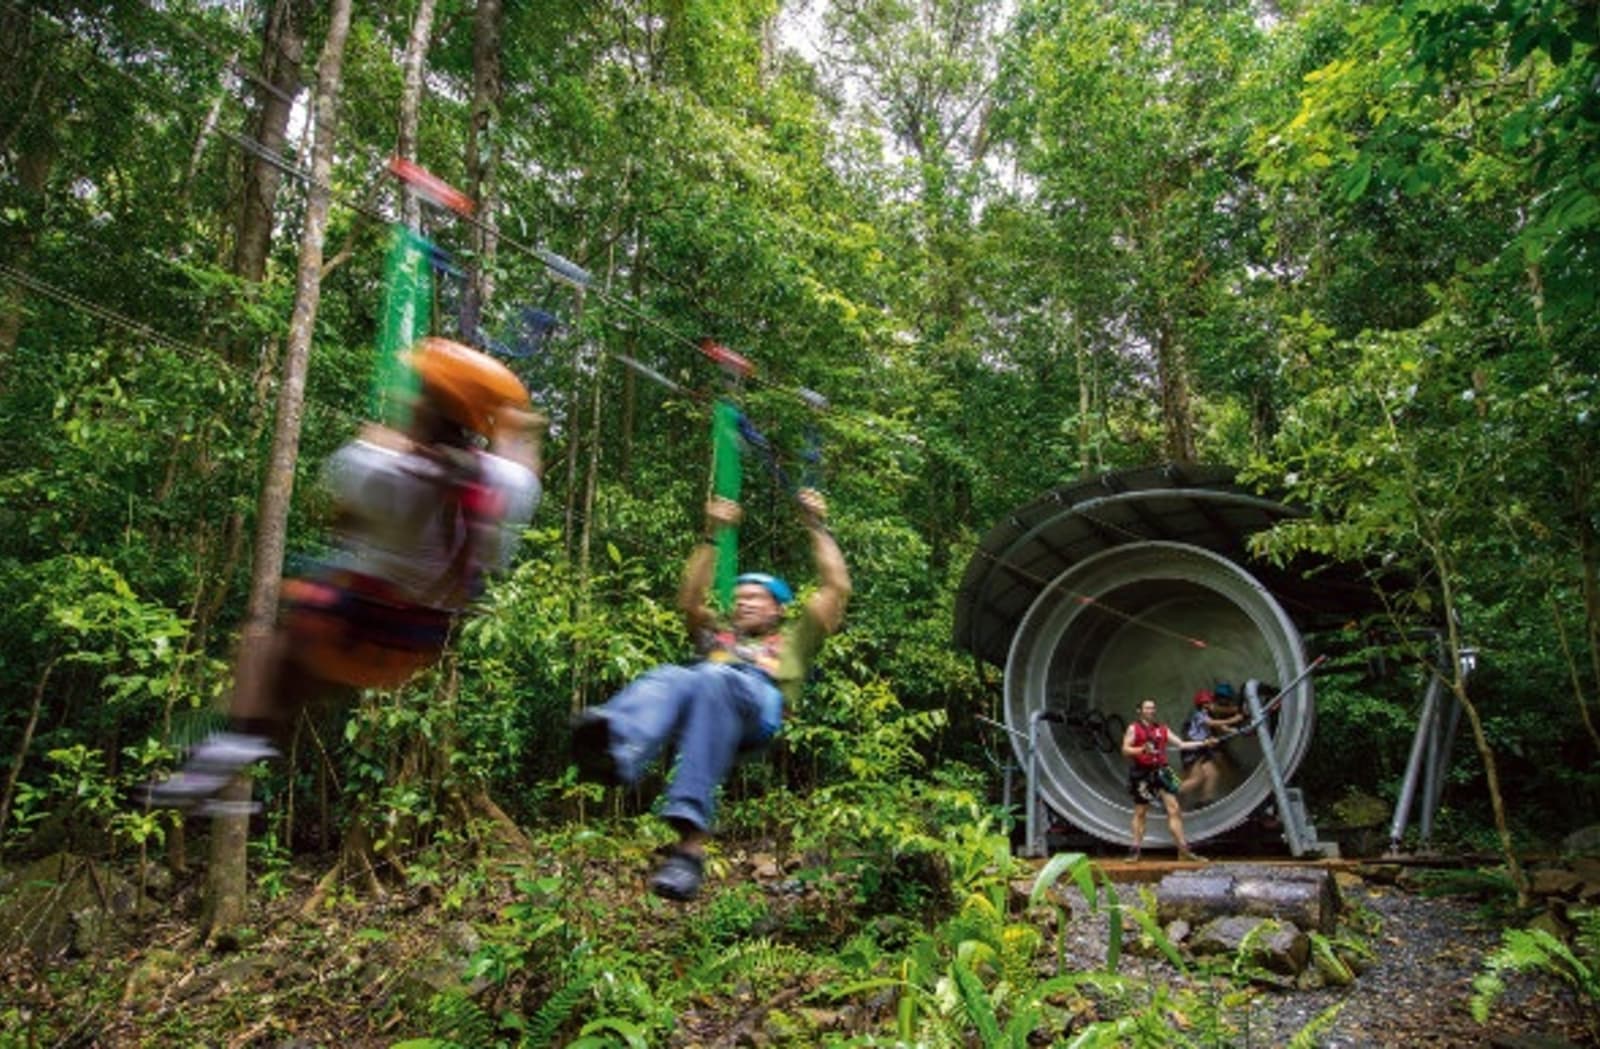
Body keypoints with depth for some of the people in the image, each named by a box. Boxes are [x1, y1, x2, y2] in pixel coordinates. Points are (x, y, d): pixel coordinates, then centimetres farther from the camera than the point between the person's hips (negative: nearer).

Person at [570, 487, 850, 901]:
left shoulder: (794, 637, 39)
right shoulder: (720, 634, 47)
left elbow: (837, 587, 32)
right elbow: (689, 600, 39)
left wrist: (817, 528, 33)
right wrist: (710, 537, 37)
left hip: (757, 697, -3)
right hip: (699, 687, 4)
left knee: (710, 680, -40)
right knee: (669, 678, -34)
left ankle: (691, 838, -55)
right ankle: (614, 750, -70)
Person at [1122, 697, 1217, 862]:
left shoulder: (1163, 729, 14)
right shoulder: (1133, 729, 0)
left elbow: (1181, 744, 12)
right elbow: (1125, 750, -7)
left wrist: (1203, 744, 4)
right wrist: (1142, 749, -23)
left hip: (1161, 772, 4)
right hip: (1141, 774, -4)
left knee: (1174, 809, -4)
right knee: (1140, 812, 2)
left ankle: (1183, 849, -1)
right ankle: (1135, 850, 9)